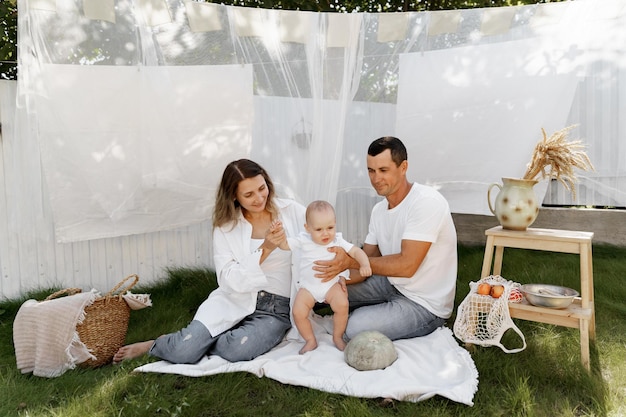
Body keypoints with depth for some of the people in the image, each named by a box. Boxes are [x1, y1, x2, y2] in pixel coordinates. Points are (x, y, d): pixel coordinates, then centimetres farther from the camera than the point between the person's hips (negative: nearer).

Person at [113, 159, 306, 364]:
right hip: (233, 300, 1)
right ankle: (155, 345, 15)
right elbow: (230, 280, -9)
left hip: (277, 308, 0)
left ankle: (192, 341, 1)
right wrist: (264, 249, -21)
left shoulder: (293, 212, -2)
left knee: (238, 349, -31)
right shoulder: (225, 226, 1)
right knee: (184, 351, -21)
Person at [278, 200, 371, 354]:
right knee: (298, 312, -18)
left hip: (331, 284, 0)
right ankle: (310, 340, 7)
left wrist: (364, 264, -26)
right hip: (308, 286, 0)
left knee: (342, 304, -25)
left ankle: (338, 337, 1)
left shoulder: (338, 241, -5)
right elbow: (284, 245, -3)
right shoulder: (303, 240, -6)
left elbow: (356, 251, -6)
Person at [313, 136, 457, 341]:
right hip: (393, 284, 8)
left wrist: (351, 261, -27)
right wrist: (336, 277, -16)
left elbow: (406, 265, -28)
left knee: (357, 328, -24)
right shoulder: (379, 209, 3)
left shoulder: (426, 202, -23)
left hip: (425, 304, -8)